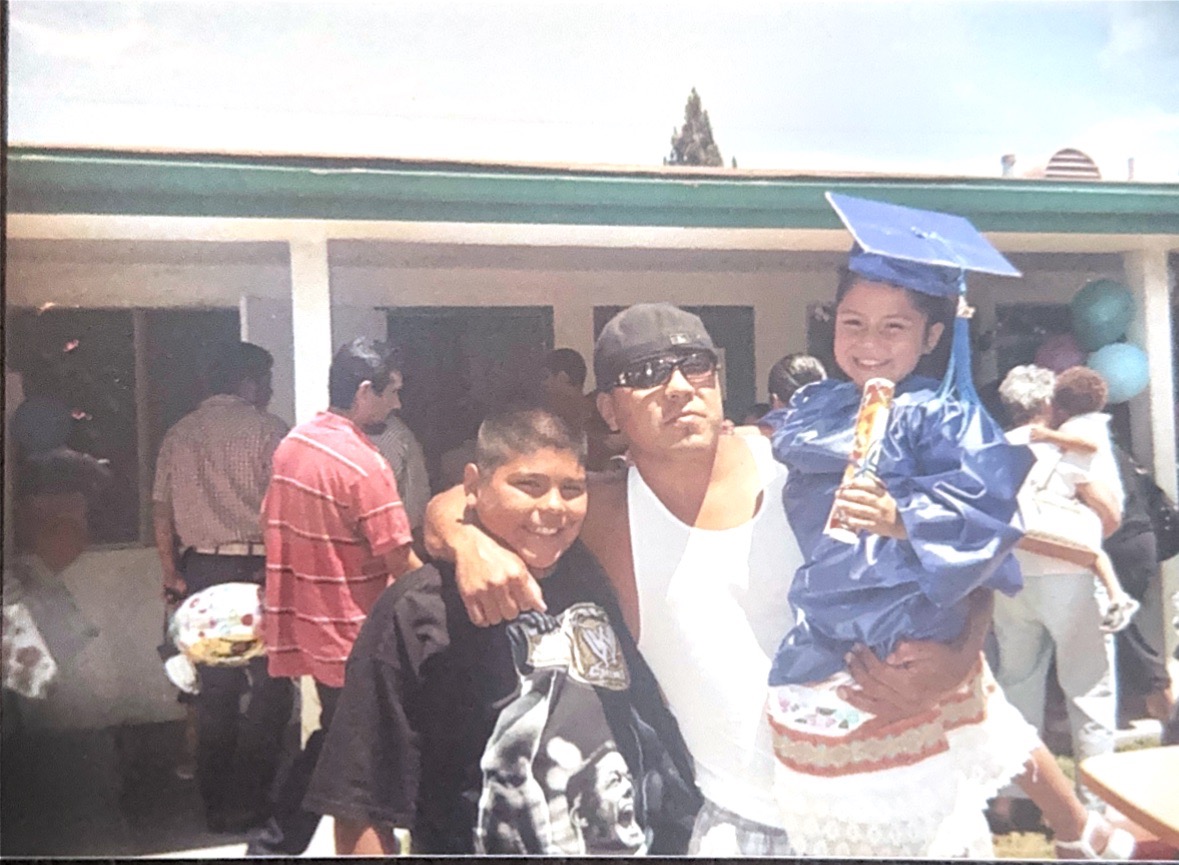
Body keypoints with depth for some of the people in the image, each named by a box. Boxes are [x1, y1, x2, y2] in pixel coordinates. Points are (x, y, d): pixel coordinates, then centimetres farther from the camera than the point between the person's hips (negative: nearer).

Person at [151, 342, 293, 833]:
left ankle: (215, 805, 21)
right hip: (255, 568, -6)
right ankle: (244, 802, 4)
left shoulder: (178, 435, 13)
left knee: (215, 690, 13)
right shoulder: (265, 428, -4)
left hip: (199, 571, 6)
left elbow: (161, 510, 11)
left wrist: (172, 575, 15)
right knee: (271, 686, 4)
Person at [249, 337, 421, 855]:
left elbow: (272, 527, 13)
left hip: (305, 626, 8)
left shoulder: (290, 445, 5)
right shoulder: (364, 465, -20)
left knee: (332, 741, 22)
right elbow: (401, 563, -19)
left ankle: (274, 840, 28)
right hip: (352, 638, -8)